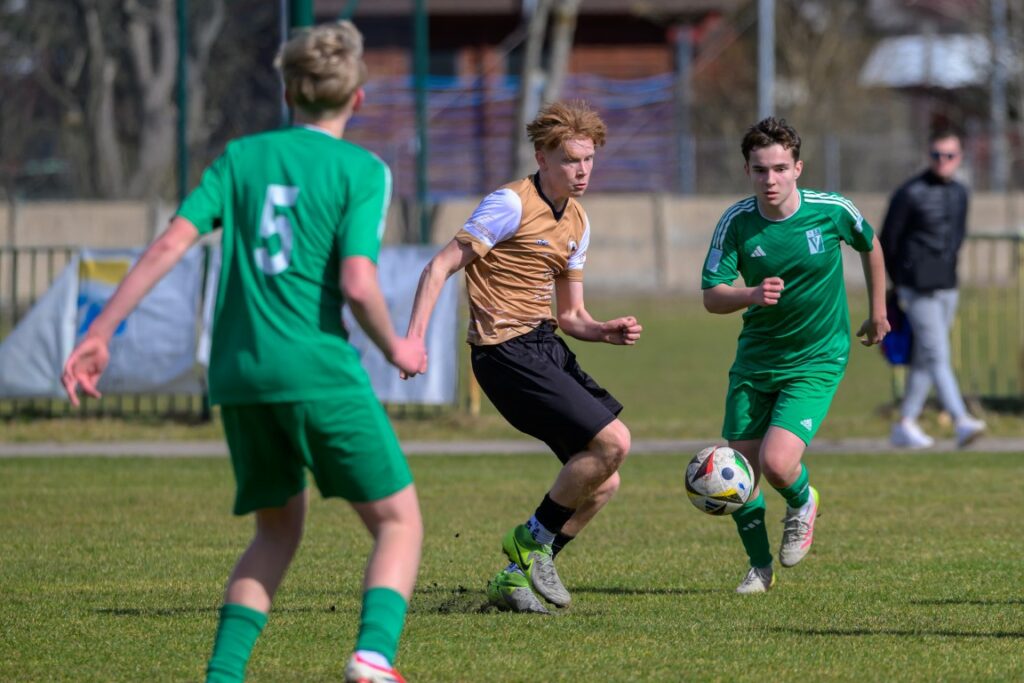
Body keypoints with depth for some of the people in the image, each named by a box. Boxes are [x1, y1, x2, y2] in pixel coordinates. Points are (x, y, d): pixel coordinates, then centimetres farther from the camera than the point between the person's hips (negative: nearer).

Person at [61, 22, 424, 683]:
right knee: (398, 519, 6)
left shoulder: (242, 157, 12)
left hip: (238, 373, 5)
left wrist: (100, 332, 2)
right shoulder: (363, 170, 0)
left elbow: (171, 244, 2)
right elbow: (357, 283, -12)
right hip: (319, 369, -5)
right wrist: (395, 349, 6)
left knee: (279, 529, 20)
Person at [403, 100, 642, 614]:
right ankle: (534, 539, -3)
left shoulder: (577, 222, 15)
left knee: (602, 482, 4)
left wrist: (607, 333, -2)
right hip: (508, 353, -9)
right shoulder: (512, 205, -11)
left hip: (546, 347, 9)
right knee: (613, 441, -18)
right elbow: (441, 266, -13)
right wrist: (414, 336, -25)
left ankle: (516, 578, 12)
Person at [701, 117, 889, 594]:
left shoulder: (832, 211, -12)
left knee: (777, 463, -21)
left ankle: (802, 502, 16)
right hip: (755, 360, 3)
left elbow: (870, 245, 10)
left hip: (816, 362, -3)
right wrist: (751, 295, -34)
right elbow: (711, 296, -14)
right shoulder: (736, 223, -11)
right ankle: (760, 568, 26)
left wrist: (878, 311, 18)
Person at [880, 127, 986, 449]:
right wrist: (900, 285, 3)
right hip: (919, 289, -7)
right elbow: (887, 241, -5)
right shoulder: (910, 194, -10)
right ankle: (961, 422, -24)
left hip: (947, 288, 7)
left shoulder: (959, 193, 10)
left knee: (924, 360, 10)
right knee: (938, 357, -14)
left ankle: (905, 424, 17)